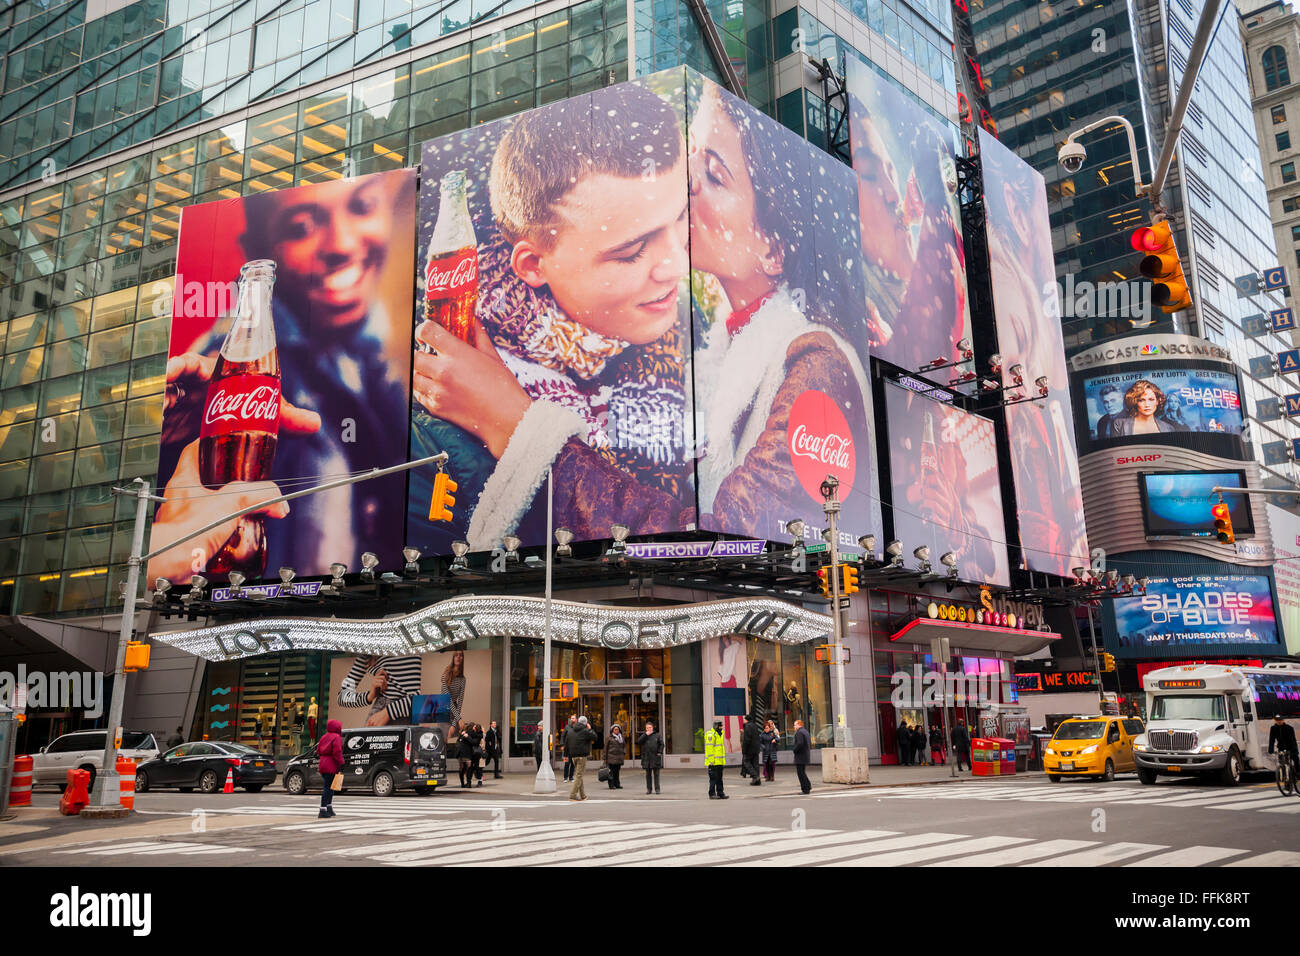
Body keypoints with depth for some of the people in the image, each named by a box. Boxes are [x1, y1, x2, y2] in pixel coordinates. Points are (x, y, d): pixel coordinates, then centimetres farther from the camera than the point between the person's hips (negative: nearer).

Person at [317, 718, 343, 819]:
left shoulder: (324, 736, 16)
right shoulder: (336, 737, -10)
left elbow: (318, 750, 19)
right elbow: (337, 752, -17)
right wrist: (341, 764, -15)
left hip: (323, 765, 9)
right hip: (331, 766, -9)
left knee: (328, 787, 18)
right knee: (328, 787, -7)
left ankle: (329, 808, 24)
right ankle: (323, 811, -10)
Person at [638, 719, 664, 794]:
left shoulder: (657, 735, 5)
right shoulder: (644, 736, 10)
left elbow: (661, 744, 3)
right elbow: (638, 741, -6)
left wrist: (660, 752, -7)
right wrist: (645, 734, -10)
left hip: (655, 757, -2)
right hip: (646, 758, 2)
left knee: (656, 774, 0)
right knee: (648, 774, 7)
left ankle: (656, 789, 3)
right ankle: (649, 789, 12)